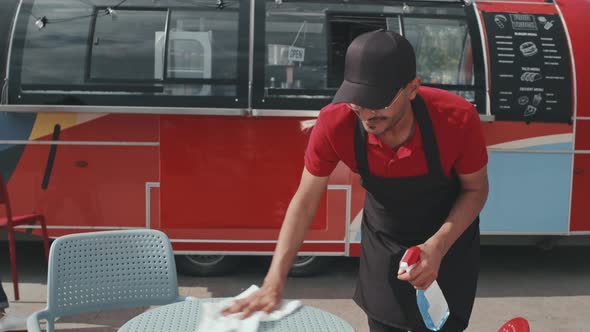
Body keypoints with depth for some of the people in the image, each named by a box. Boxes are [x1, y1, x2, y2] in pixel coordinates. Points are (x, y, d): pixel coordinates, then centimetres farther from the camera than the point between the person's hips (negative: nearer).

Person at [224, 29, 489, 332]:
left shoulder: (457, 118, -32)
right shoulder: (335, 124, -30)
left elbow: (476, 189, -14)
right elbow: (305, 202, -20)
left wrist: (438, 246, -31)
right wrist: (274, 282, -27)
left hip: (448, 237, -1)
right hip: (383, 239, 1)